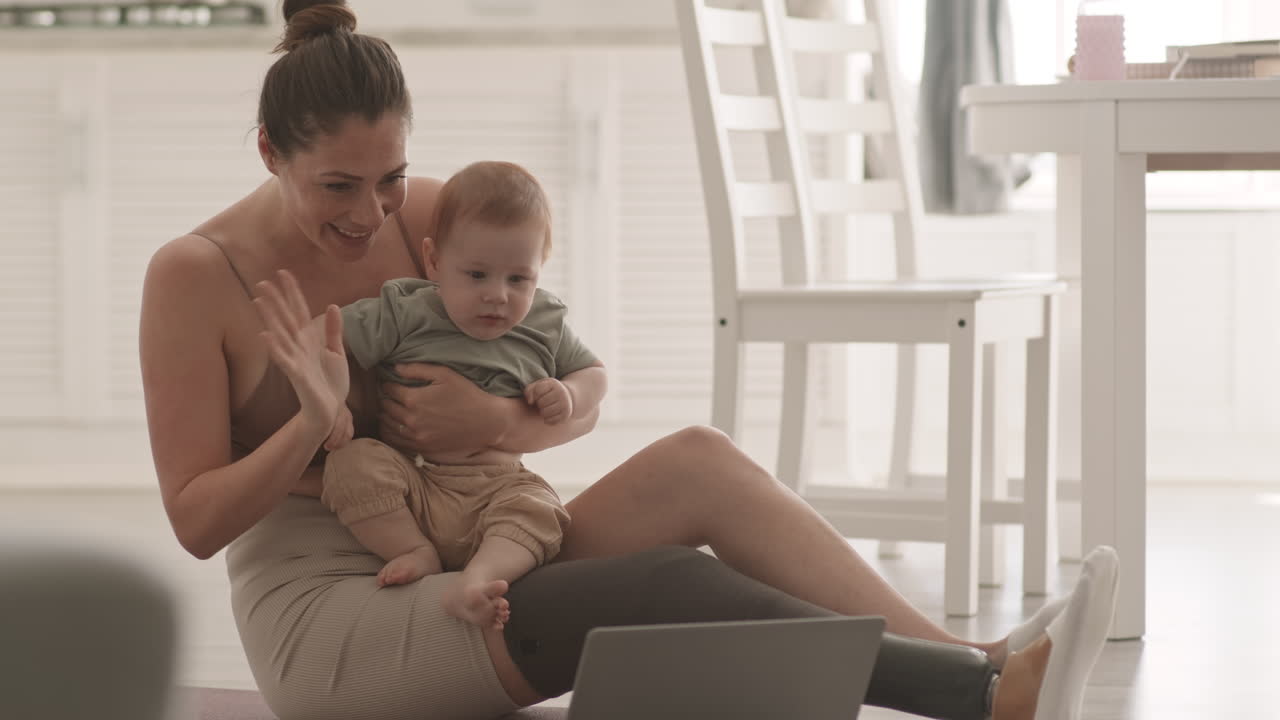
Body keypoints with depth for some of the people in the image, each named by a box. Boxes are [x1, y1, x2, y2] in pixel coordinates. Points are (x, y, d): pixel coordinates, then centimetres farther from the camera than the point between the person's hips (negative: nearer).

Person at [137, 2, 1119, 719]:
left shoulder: (429, 218, 4)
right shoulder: (194, 275, -9)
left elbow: (580, 404, 5)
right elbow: (196, 520, -10)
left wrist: (493, 420, -18)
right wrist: (312, 425, -27)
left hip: (444, 580, 6)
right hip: (318, 620, -6)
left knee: (697, 463, -19)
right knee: (661, 589, -28)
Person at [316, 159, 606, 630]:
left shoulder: (544, 328, 9)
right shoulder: (405, 316, -2)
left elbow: (593, 374, 24)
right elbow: (315, 339, -6)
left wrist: (569, 396, 0)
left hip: (498, 486, 1)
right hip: (411, 485, -1)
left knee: (538, 509, -30)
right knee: (353, 462, -28)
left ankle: (475, 581, -50)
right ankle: (417, 554, -21)